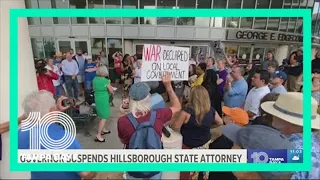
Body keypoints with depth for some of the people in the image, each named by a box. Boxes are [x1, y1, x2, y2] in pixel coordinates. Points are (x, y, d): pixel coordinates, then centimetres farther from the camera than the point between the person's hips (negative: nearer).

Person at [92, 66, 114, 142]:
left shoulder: (95, 79, 1)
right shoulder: (105, 81, -20)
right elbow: (111, 91, -13)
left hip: (97, 99, 8)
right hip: (103, 100, -8)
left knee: (103, 115, 23)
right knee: (104, 117, 0)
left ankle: (103, 130, 36)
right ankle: (98, 135, 0)